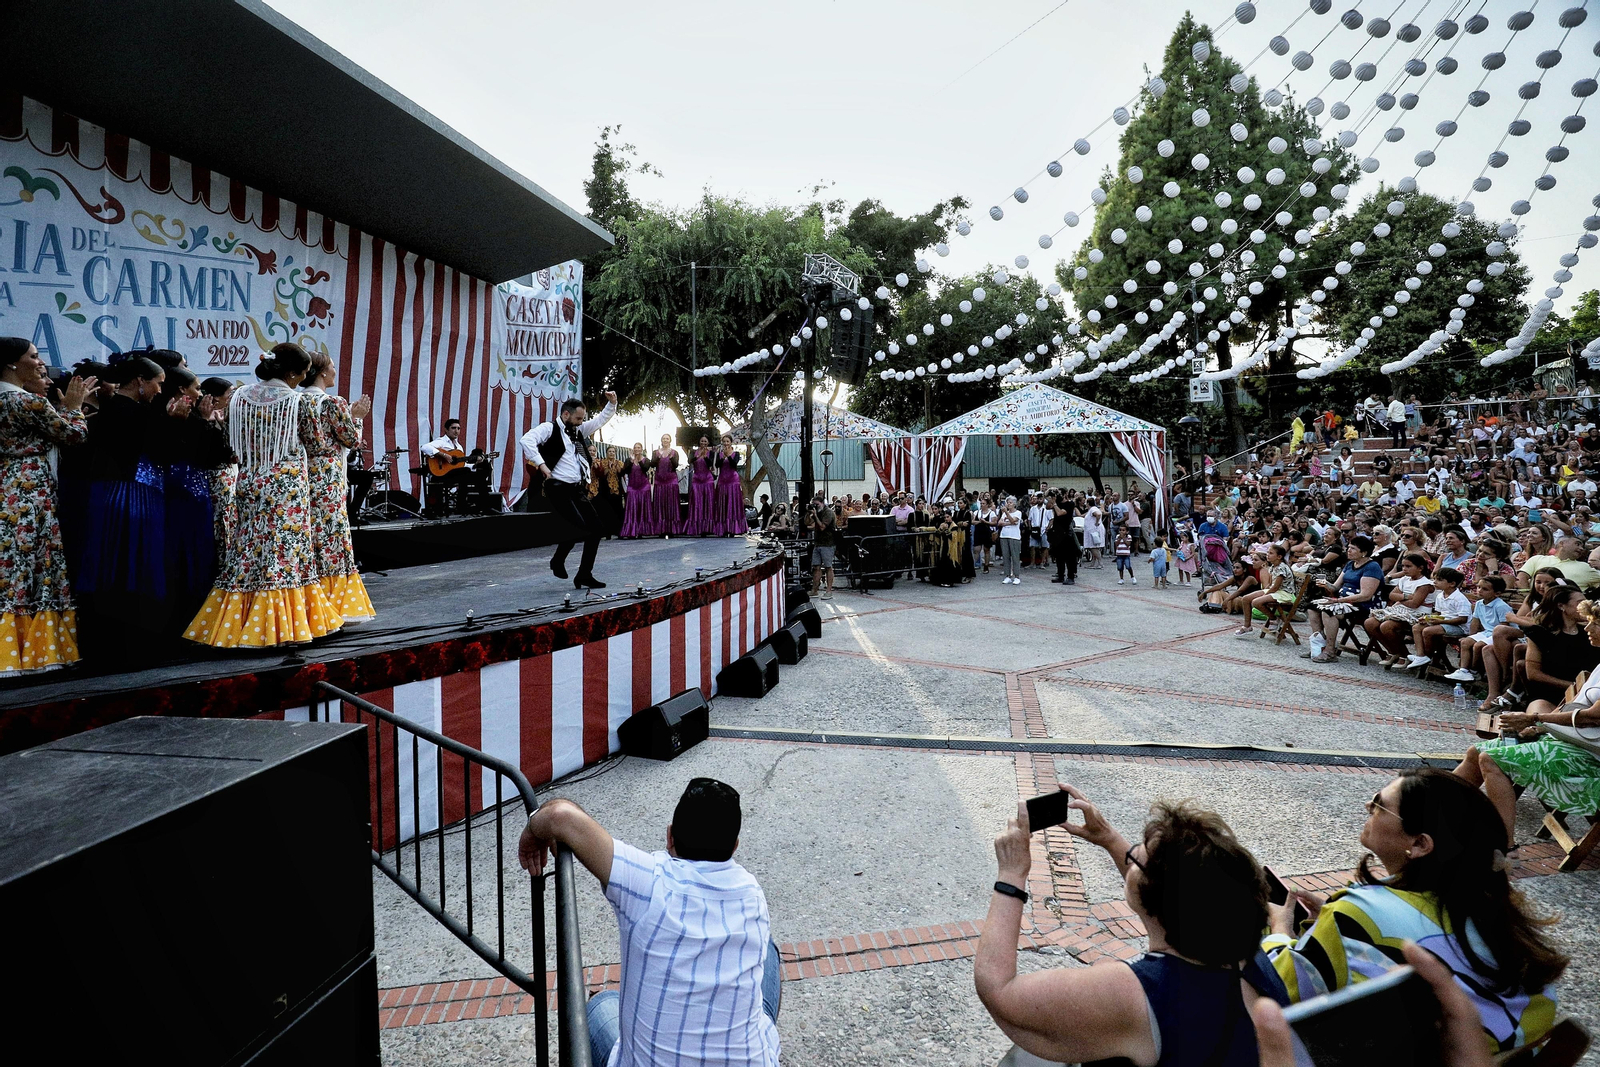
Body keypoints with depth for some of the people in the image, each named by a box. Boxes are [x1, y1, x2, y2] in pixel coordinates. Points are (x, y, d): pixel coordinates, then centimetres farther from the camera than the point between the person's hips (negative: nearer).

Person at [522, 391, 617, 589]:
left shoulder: (578, 431, 19)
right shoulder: (549, 428, -2)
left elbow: (602, 419, 25)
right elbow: (527, 440, -20)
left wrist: (612, 402, 9)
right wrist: (541, 464, -24)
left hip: (578, 490, 8)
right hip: (559, 488, -8)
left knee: (595, 526, 0)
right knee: (579, 526, -19)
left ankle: (584, 575, 9)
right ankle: (558, 560, 8)